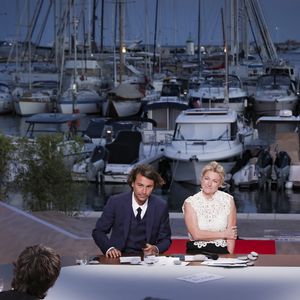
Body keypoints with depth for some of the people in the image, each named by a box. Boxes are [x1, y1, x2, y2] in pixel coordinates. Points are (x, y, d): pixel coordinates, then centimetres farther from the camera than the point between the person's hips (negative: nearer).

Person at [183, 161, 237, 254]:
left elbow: (231, 234, 4)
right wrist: (223, 234, -1)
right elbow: (196, 234, -7)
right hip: (196, 251, -1)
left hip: (221, 251, 1)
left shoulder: (228, 200, 5)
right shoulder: (190, 202, 2)